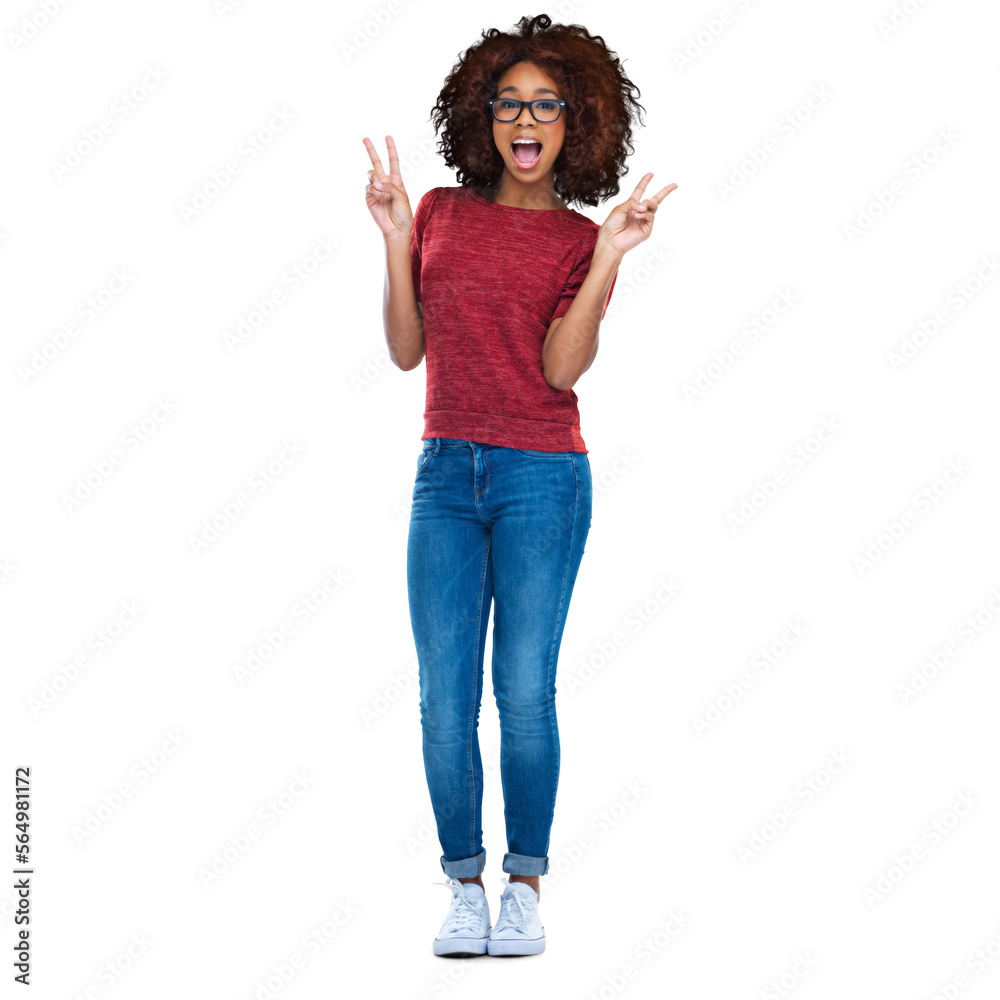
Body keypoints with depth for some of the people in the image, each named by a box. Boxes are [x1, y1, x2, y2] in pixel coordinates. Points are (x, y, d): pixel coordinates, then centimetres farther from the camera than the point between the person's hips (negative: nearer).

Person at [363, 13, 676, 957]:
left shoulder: (581, 240, 4)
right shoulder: (441, 214, 11)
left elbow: (561, 366, -10)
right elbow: (405, 349, 5)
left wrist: (611, 256, -15)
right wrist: (395, 239, -3)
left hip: (543, 475, -2)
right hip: (446, 471, 2)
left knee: (525, 693, -2)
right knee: (444, 696, 0)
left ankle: (524, 887, 12)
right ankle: (463, 886, 12)